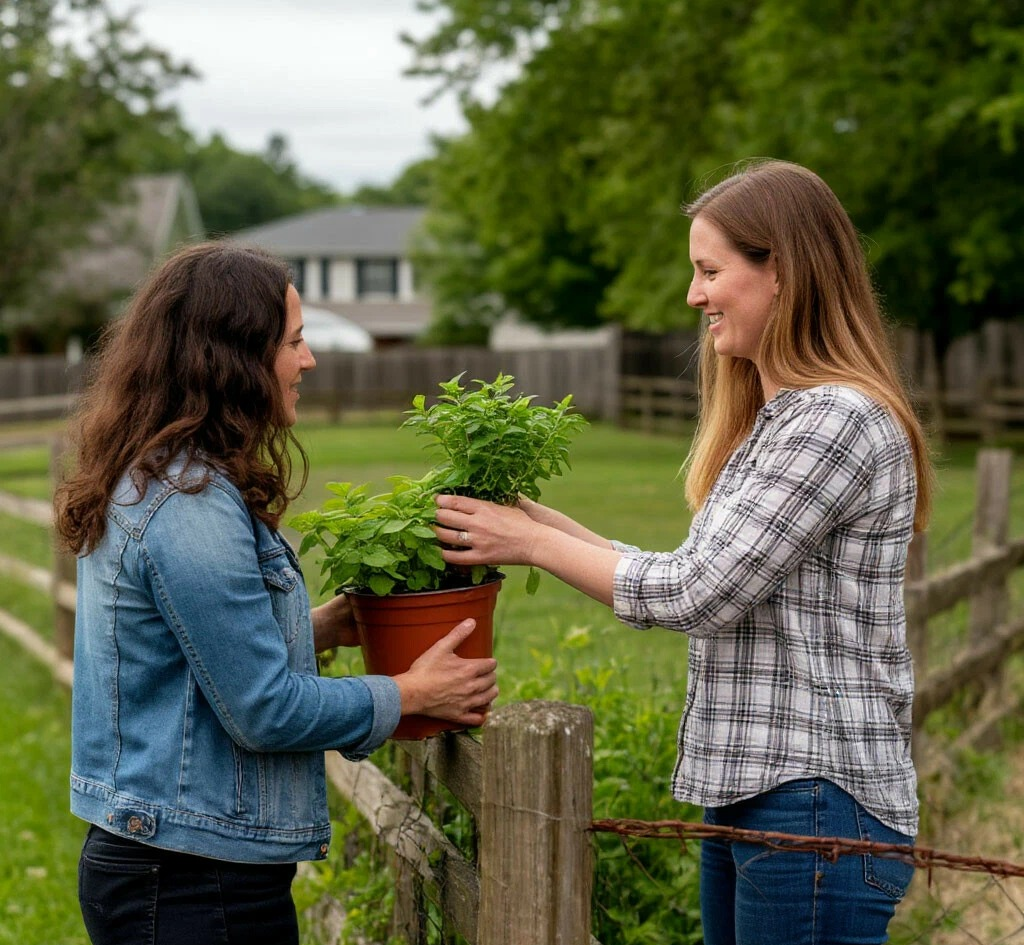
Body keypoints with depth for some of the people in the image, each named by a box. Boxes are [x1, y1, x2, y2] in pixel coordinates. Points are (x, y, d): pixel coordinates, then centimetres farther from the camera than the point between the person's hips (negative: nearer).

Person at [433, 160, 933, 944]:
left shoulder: (840, 421, -17)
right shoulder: (771, 418, 15)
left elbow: (700, 593, -19)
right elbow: (709, 585, 12)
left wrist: (532, 544, -9)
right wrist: (551, 524, 7)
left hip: (817, 800, -9)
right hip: (749, 792, 10)